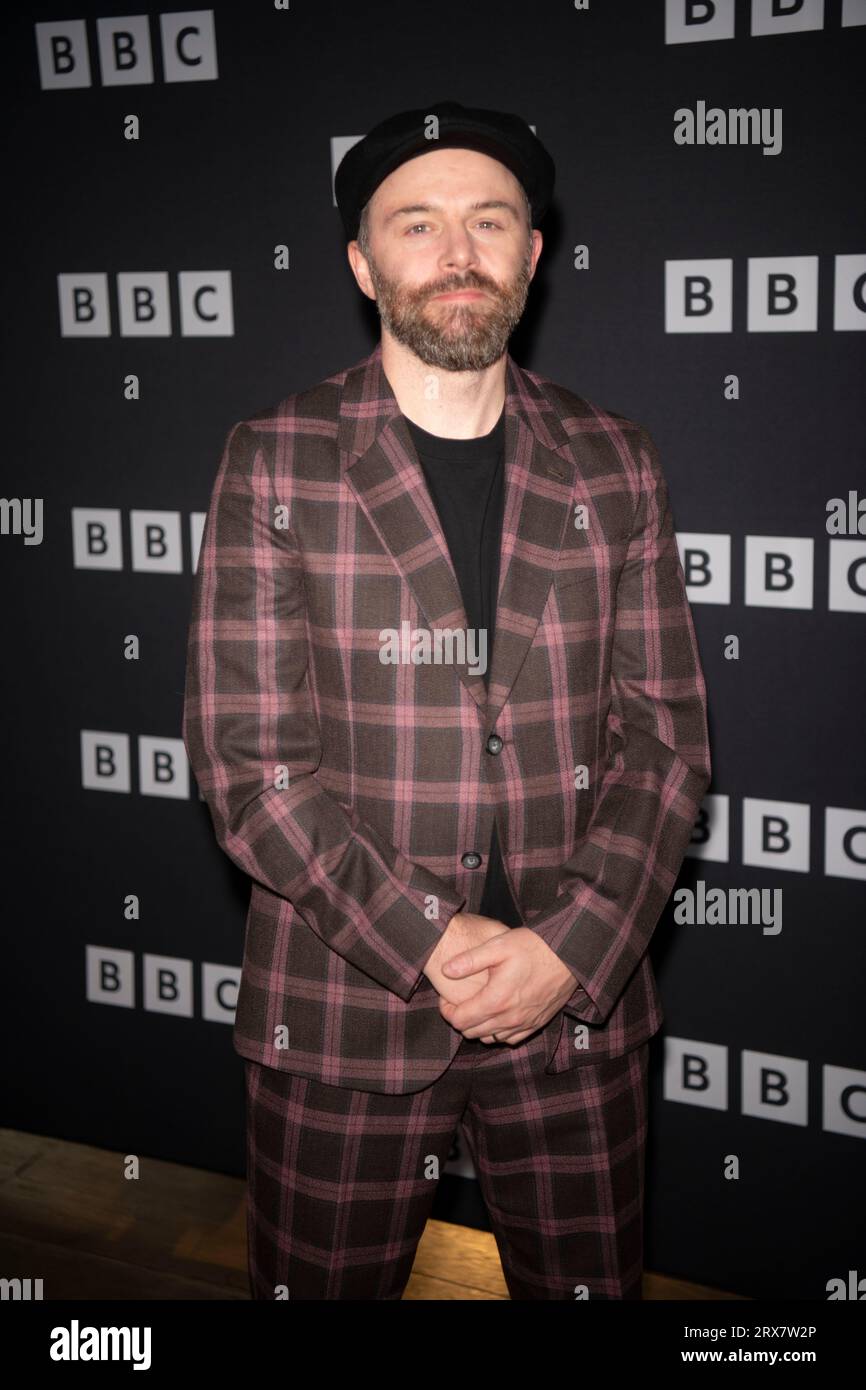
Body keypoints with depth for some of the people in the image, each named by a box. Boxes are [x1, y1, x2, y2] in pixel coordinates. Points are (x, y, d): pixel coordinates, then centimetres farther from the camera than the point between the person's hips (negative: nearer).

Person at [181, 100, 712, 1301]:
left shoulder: (615, 466, 4)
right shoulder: (275, 464, -3)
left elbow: (667, 741, 1)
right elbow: (246, 756, -8)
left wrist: (568, 951, -11)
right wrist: (428, 947, -15)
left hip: (578, 1001, 2)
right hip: (341, 1012, -1)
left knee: (594, 1282, 15)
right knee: (323, 1288, 13)